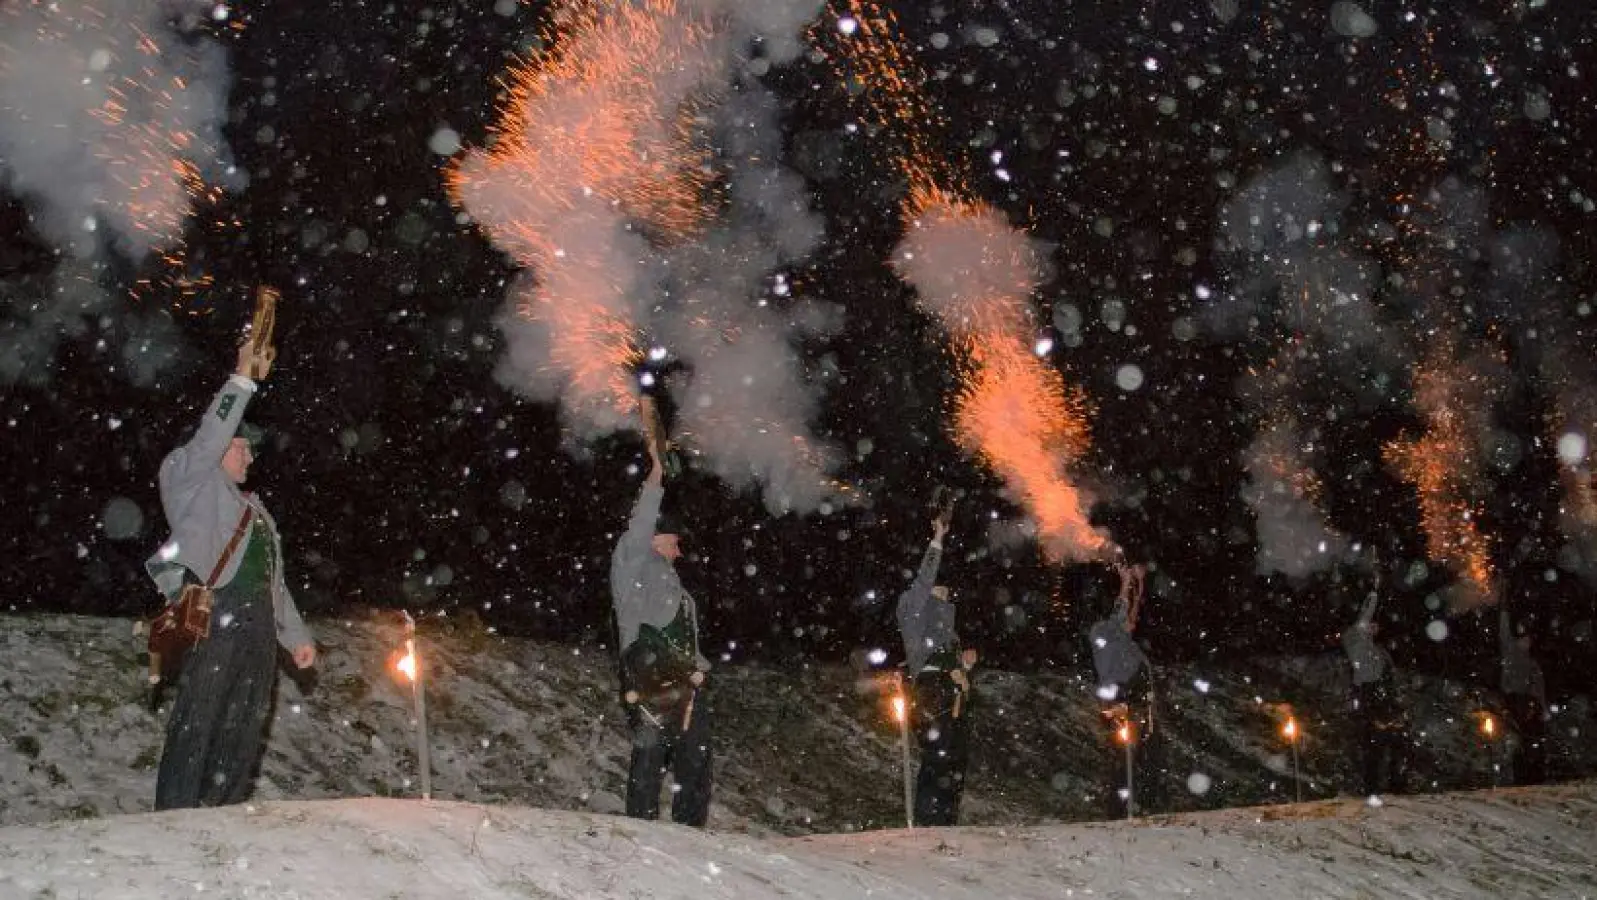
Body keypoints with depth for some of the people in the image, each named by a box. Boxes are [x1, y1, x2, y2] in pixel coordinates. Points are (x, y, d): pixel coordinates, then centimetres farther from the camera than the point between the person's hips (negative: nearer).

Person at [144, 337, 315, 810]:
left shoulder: (251, 506, 26)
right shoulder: (191, 480, 8)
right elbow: (212, 432, -11)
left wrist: (297, 635, 21)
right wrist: (244, 376, -7)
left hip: (258, 629, 7)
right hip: (212, 623, -7)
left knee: (244, 731, 7)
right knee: (195, 726, -7)